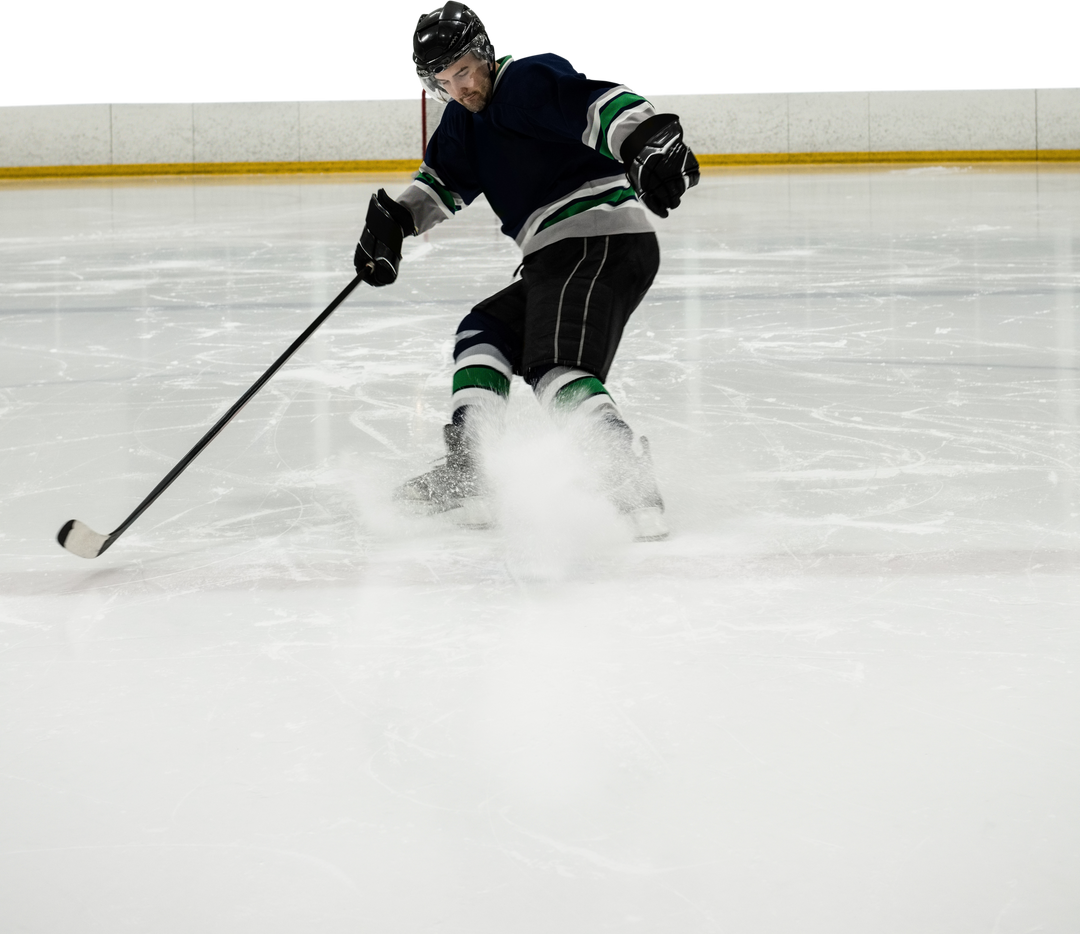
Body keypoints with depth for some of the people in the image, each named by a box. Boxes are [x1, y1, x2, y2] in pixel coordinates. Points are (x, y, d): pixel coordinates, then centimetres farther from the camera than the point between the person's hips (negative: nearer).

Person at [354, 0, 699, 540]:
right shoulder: (467, 118, 20)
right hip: (560, 257, 11)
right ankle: (465, 474, 16)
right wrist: (395, 219, 10)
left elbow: (600, 104, -25)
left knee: (557, 368, -24)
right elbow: (442, 179, 28)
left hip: (601, 239, -11)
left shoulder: (530, 79, -9)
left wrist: (647, 143, -44)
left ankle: (634, 487, -36)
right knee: (484, 335, 18)